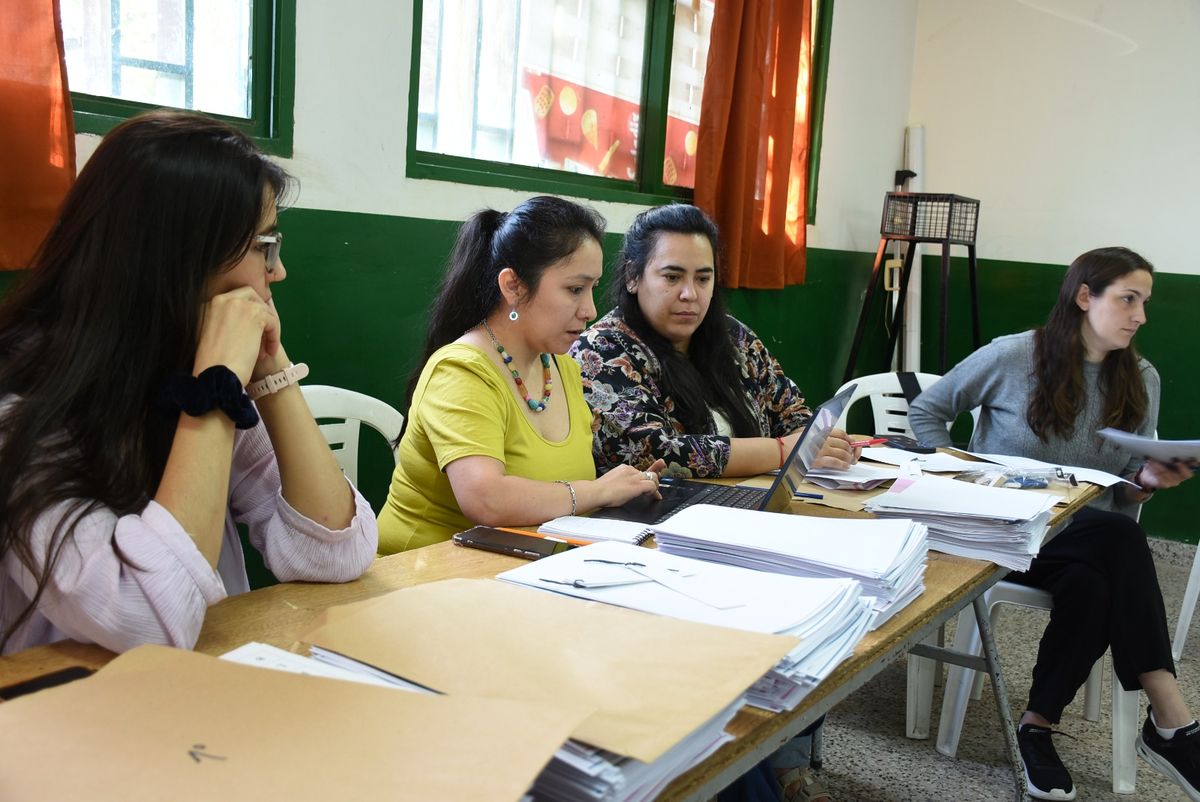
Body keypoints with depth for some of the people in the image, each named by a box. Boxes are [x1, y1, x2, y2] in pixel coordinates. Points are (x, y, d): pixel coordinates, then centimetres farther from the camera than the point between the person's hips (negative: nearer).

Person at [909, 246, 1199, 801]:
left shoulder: (1141, 381, 7)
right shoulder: (1012, 357, -7)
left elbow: (1119, 501, 10)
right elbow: (925, 412, 4)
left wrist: (1145, 482, -13)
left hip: (1086, 540, 4)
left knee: (1092, 586, -34)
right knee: (1121, 539, -32)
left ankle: (1038, 726, -20)